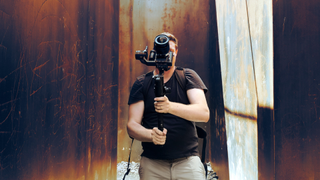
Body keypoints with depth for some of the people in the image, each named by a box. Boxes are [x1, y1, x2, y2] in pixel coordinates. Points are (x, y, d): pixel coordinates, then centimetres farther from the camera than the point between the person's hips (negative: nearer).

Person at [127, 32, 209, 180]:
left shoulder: (188, 76, 5)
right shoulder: (141, 83, 7)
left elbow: (204, 113, -10)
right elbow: (132, 125, 0)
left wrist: (171, 107, -27)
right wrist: (151, 135, -22)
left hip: (187, 161, 0)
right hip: (152, 163, 1)